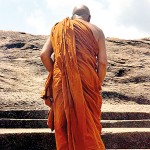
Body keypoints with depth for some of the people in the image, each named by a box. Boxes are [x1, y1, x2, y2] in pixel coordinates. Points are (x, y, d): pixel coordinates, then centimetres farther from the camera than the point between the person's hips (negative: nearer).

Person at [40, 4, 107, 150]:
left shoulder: (58, 28, 14)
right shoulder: (96, 30, 8)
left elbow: (44, 54, 3)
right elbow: (102, 62, -1)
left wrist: (56, 75, 13)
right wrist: (98, 86, 9)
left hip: (61, 84, 2)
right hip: (87, 82, -1)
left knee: (64, 127, 8)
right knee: (88, 127, 6)